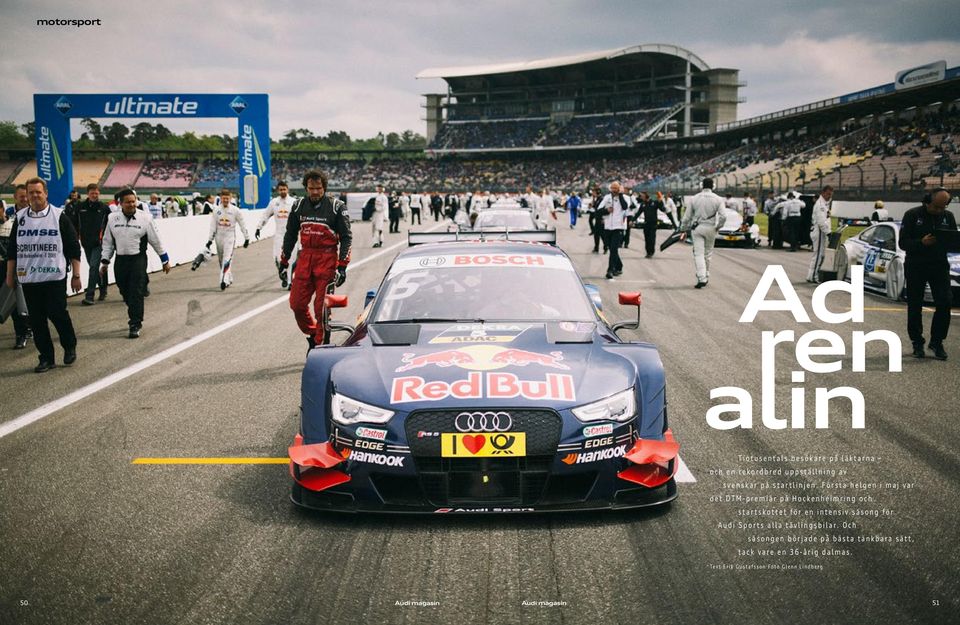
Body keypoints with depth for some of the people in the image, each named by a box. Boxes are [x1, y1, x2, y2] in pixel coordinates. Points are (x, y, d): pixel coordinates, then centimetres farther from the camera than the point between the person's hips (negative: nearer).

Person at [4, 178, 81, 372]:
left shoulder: (59, 217, -2)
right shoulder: (20, 218, 8)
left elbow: (74, 248, -1)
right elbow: (11, 249, 14)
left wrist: (76, 276, -4)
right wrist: (10, 275, 12)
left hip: (55, 277, -4)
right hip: (29, 278, 4)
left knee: (57, 313, -8)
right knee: (36, 319, 5)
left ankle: (70, 347, 17)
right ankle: (46, 358, 14)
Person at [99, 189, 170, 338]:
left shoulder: (145, 217, -5)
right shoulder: (112, 218, 3)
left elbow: (156, 240, 3)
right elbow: (107, 241, 12)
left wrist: (165, 260, 7)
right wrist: (105, 262, 10)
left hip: (138, 259, -3)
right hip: (120, 260, 3)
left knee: (136, 293, -8)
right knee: (125, 292, 10)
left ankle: (135, 325, -2)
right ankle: (135, 318, 30)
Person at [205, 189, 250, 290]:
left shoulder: (235, 210, -5)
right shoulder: (216, 210, 3)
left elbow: (242, 224, 1)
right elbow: (213, 226, 7)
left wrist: (246, 238, 3)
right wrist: (210, 240, 4)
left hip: (230, 237, -4)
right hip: (219, 237, 4)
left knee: (227, 259, -18)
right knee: (221, 260, 11)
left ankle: (224, 280, -25)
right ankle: (229, 279, 27)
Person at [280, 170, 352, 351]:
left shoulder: (336, 207, -4)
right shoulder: (299, 206, 8)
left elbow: (346, 237, -4)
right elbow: (290, 234, 18)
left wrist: (342, 267, -10)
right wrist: (283, 261, 17)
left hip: (327, 259, -4)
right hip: (305, 257, 4)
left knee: (321, 307, -4)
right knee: (296, 304, 1)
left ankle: (321, 344, 9)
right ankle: (312, 334, 25)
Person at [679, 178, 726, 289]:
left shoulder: (695, 198, 0)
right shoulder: (717, 199, -2)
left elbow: (687, 216, 2)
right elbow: (723, 216, -11)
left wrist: (684, 230, 12)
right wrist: (718, 227, 7)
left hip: (697, 228, -1)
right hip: (710, 228, 1)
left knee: (698, 254, -3)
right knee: (708, 253, 15)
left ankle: (701, 278, -16)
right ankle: (706, 276, 23)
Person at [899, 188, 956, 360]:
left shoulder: (948, 217, 7)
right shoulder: (912, 215, -4)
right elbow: (903, 243, -8)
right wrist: (922, 242, -25)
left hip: (940, 266, 2)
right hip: (916, 267, -2)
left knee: (944, 303, -8)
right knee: (915, 307, 3)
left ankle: (937, 342, 4)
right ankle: (917, 343, 17)